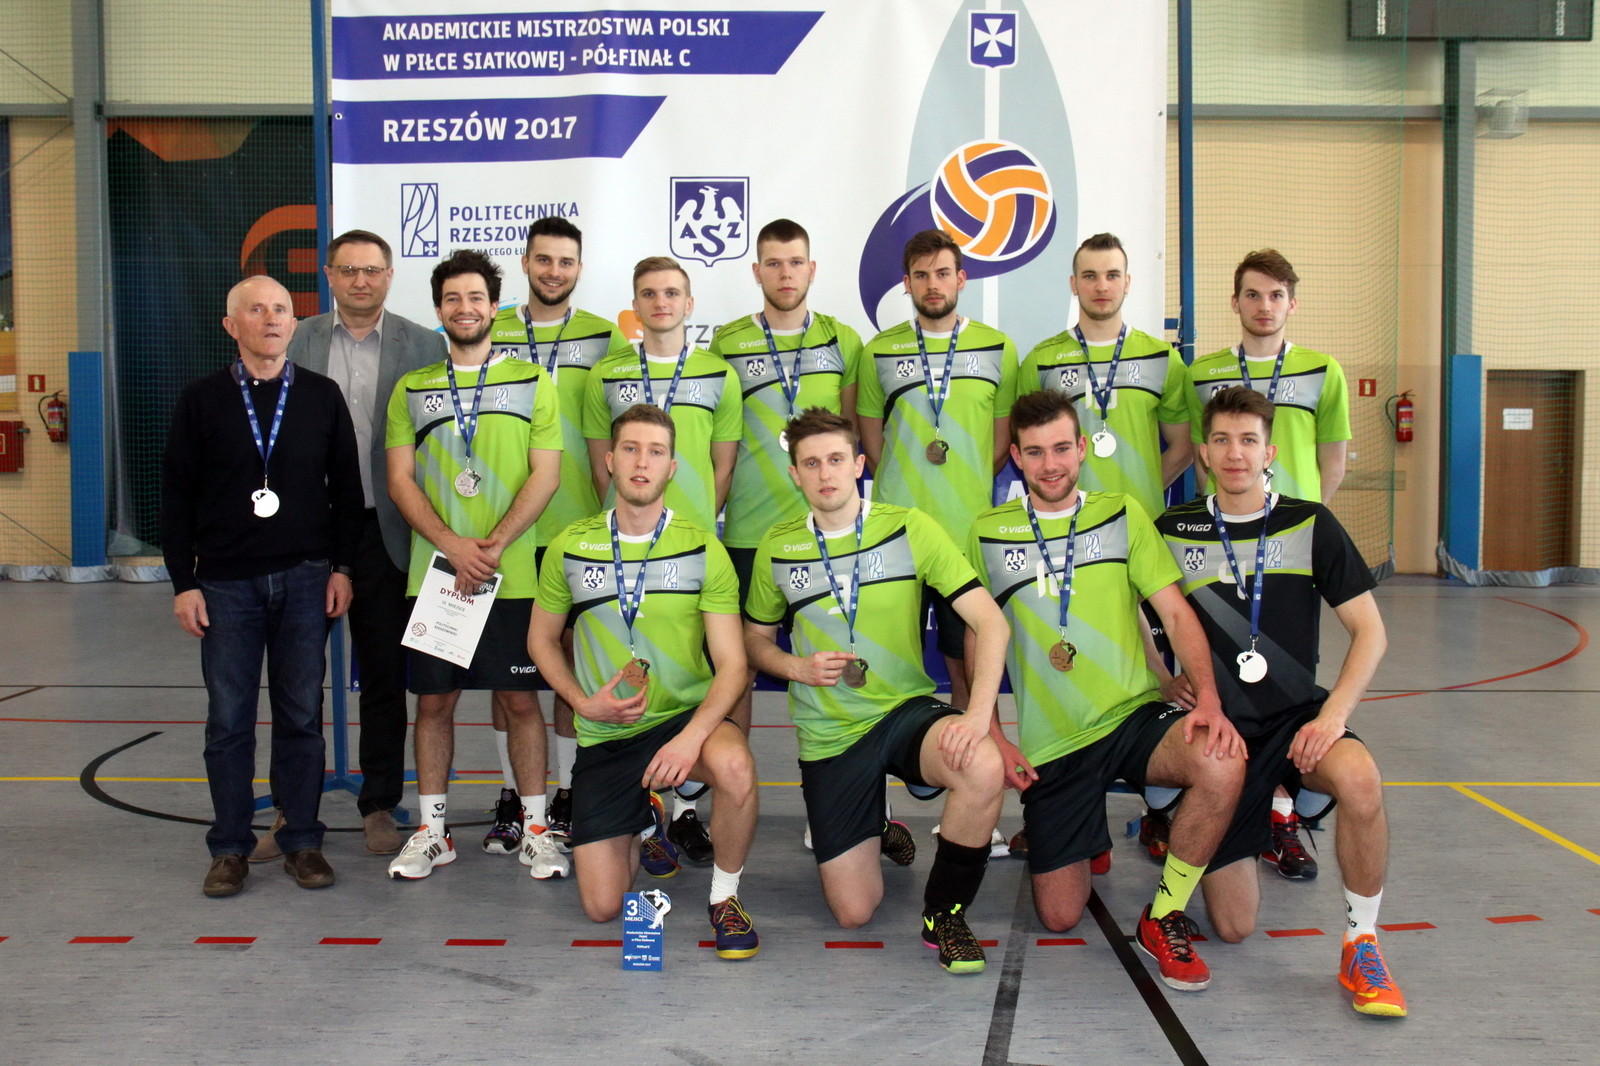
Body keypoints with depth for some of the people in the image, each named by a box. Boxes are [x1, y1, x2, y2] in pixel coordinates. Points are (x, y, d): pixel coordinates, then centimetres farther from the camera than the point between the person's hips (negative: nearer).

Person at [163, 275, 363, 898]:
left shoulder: (322, 397, 6)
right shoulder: (202, 401, 4)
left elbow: (347, 488, 8)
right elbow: (176, 496, 4)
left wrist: (341, 567, 0)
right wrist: (183, 582, -2)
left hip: (305, 578, 1)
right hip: (226, 583, 0)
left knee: (301, 717, 6)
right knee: (228, 721, 4)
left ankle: (302, 842, 16)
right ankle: (230, 849, 15)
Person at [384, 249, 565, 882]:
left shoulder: (531, 382, 6)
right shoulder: (411, 389, 10)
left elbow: (545, 475, -1)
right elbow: (400, 480, 4)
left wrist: (494, 545, -13)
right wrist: (451, 544, -12)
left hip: (511, 573, -2)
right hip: (433, 570, 2)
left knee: (519, 697, 3)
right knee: (434, 700, 7)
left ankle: (536, 828, 14)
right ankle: (431, 830, 18)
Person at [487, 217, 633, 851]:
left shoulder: (607, 340, 6)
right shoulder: (488, 336, 8)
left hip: (580, 529, -1)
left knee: (575, 661, 6)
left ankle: (567, 793, 17)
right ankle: (511, 797, 17)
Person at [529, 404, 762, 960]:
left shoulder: (703, 549, -6)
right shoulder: (569, 548, 0)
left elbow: (731, 664, -10)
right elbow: (541, 640, 12)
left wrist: (692, 736, -28)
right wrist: (584, 702, -6)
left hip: (685, 718, -2)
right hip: (605, 734, 2)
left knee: (734, 765, -39)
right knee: (602, 906, 0)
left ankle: (725, 897, -11)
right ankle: (648, 822, 35)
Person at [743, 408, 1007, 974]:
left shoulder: (909, 528, -7)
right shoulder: (777, 548, 1)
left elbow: (989, 620, -13)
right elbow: (756, 640, 16)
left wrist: (978, 714, -28)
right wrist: (799, 667, -8)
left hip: (907, 710, -1)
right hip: (829, 735, 2)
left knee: (984, 770, -36)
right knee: (853, 913, 0)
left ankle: (944, 912, -9)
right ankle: (876, 835, 37)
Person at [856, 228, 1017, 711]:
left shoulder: (998, 348, 7)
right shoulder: (880, 351, 6)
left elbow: (1003, 439, 12)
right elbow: (871, 439, 13)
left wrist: (972, 490, 5)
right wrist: (903, 489, 6)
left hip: (970, 526, 0)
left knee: (968, 662, 6)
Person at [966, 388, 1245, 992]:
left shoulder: (1124, 514, 6)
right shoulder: (987, 534, 5)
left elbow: (1176, 612, 0)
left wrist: (1207, 696, -17)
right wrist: (993, 739, -1)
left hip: (1134, 718, 0)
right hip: (1050, 744, 0)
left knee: (1222, 764, -33)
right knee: (1059, 917, -1)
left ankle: (1164, 918, -11)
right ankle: (1082, 840, 35)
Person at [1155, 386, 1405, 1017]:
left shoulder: (1311, 525, 0)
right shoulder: (1172, 532, 3)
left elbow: (1369, 632, -2)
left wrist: (1334, 715, -16)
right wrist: (1167, 680, -1)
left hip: (1296, 716, -1)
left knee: (1359, 779, -38)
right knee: (1233, 926, 0)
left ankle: (1361, 946, -14)